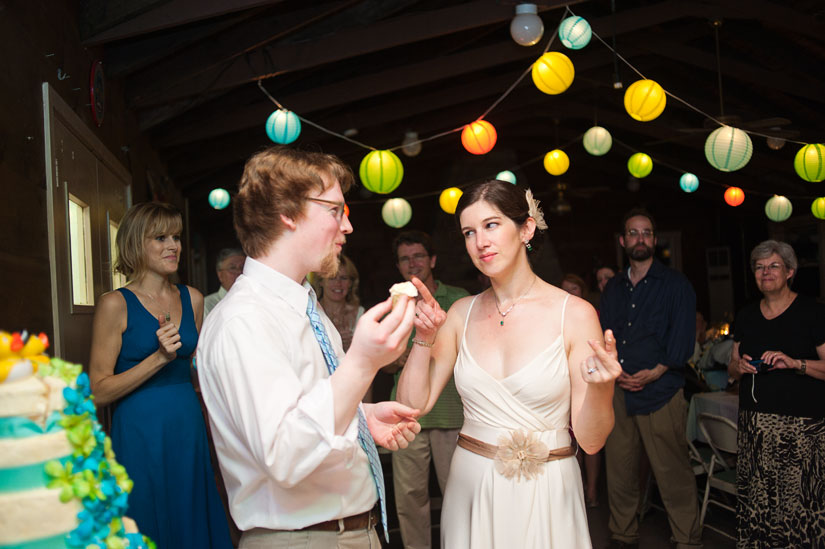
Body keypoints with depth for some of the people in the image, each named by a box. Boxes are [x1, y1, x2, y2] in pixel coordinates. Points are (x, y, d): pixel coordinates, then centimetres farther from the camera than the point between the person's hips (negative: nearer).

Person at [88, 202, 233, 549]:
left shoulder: (192, 299, 7)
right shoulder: (116, 304, -8)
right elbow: (99, 391, -12)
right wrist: (159, 358, -20)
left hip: (189, 429, 5)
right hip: (139, 434, -5)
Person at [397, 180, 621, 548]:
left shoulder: (574, 314, -12)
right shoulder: (462, 314, 0)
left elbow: (591, 440, -10)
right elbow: (414, 404, -1)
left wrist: (599, 387, -29)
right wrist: (424, 338, -11)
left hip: (546, 495, -3)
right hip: (471, 489, 3)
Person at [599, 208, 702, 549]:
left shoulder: (675, 284, 4)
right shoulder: (613, 288, 17)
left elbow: (682, 339, -4)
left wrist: (654, 372, -15)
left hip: (661, 392, -4)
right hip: (617, 391, 4)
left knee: (672, 473, -4)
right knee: (619, 470, 8)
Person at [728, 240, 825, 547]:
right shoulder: (746, 316, 14)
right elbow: (732, 369, 21)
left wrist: (793, 363, -18)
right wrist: (739, 366, 0)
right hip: (755, 420, 4)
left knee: (799, 499, -7)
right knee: (754, 498, 1)